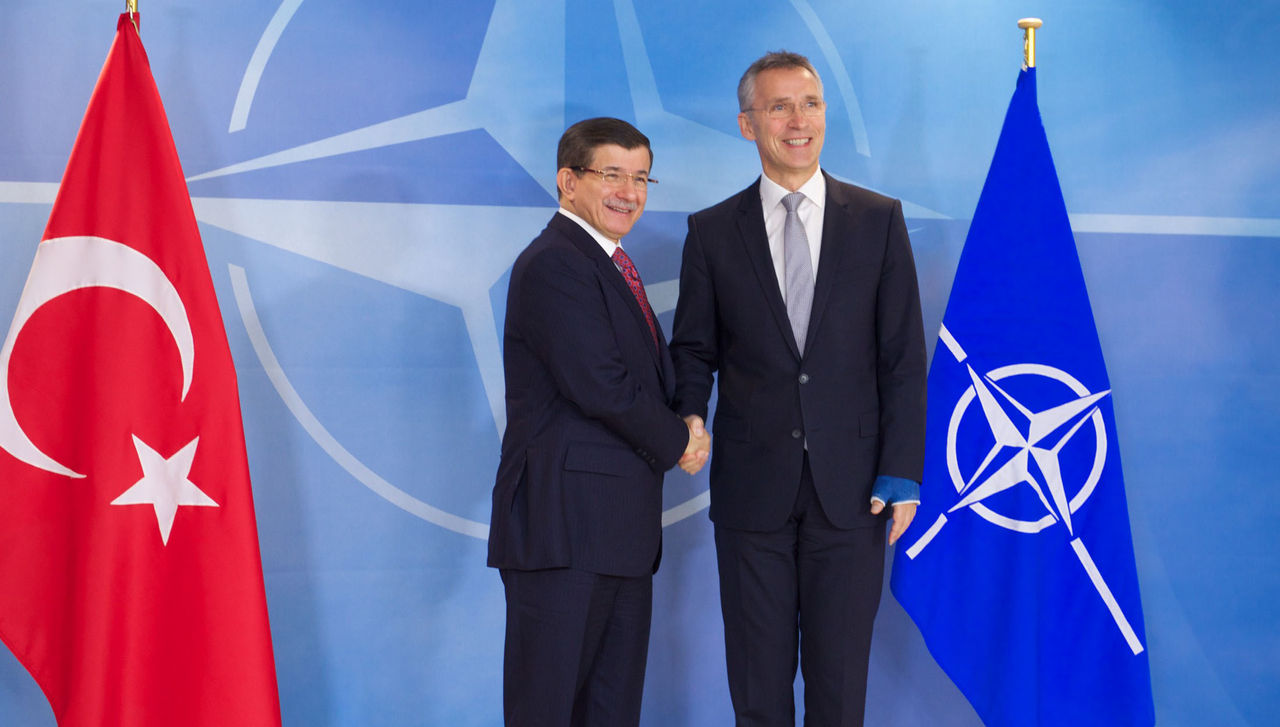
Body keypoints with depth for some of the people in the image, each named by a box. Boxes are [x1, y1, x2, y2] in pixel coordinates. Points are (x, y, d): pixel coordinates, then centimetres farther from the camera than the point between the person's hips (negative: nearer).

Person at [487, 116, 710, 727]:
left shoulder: (611, 266, 21)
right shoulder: (552, 264, -11)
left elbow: (652, 378, 19)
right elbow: (600, 386, -19)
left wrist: (685, 430, -2)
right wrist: (677, 442, -5)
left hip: (622, 527, 10)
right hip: (565, 523, -10)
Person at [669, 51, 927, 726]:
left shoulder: (878, 220, 4)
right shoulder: (712, 232, 6)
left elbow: (904, 357, 2)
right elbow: (693, 350, 9)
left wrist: (901, 473, -4)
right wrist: (690, 418, -12)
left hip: (851, 486, -1)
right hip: (752, 486, 1)